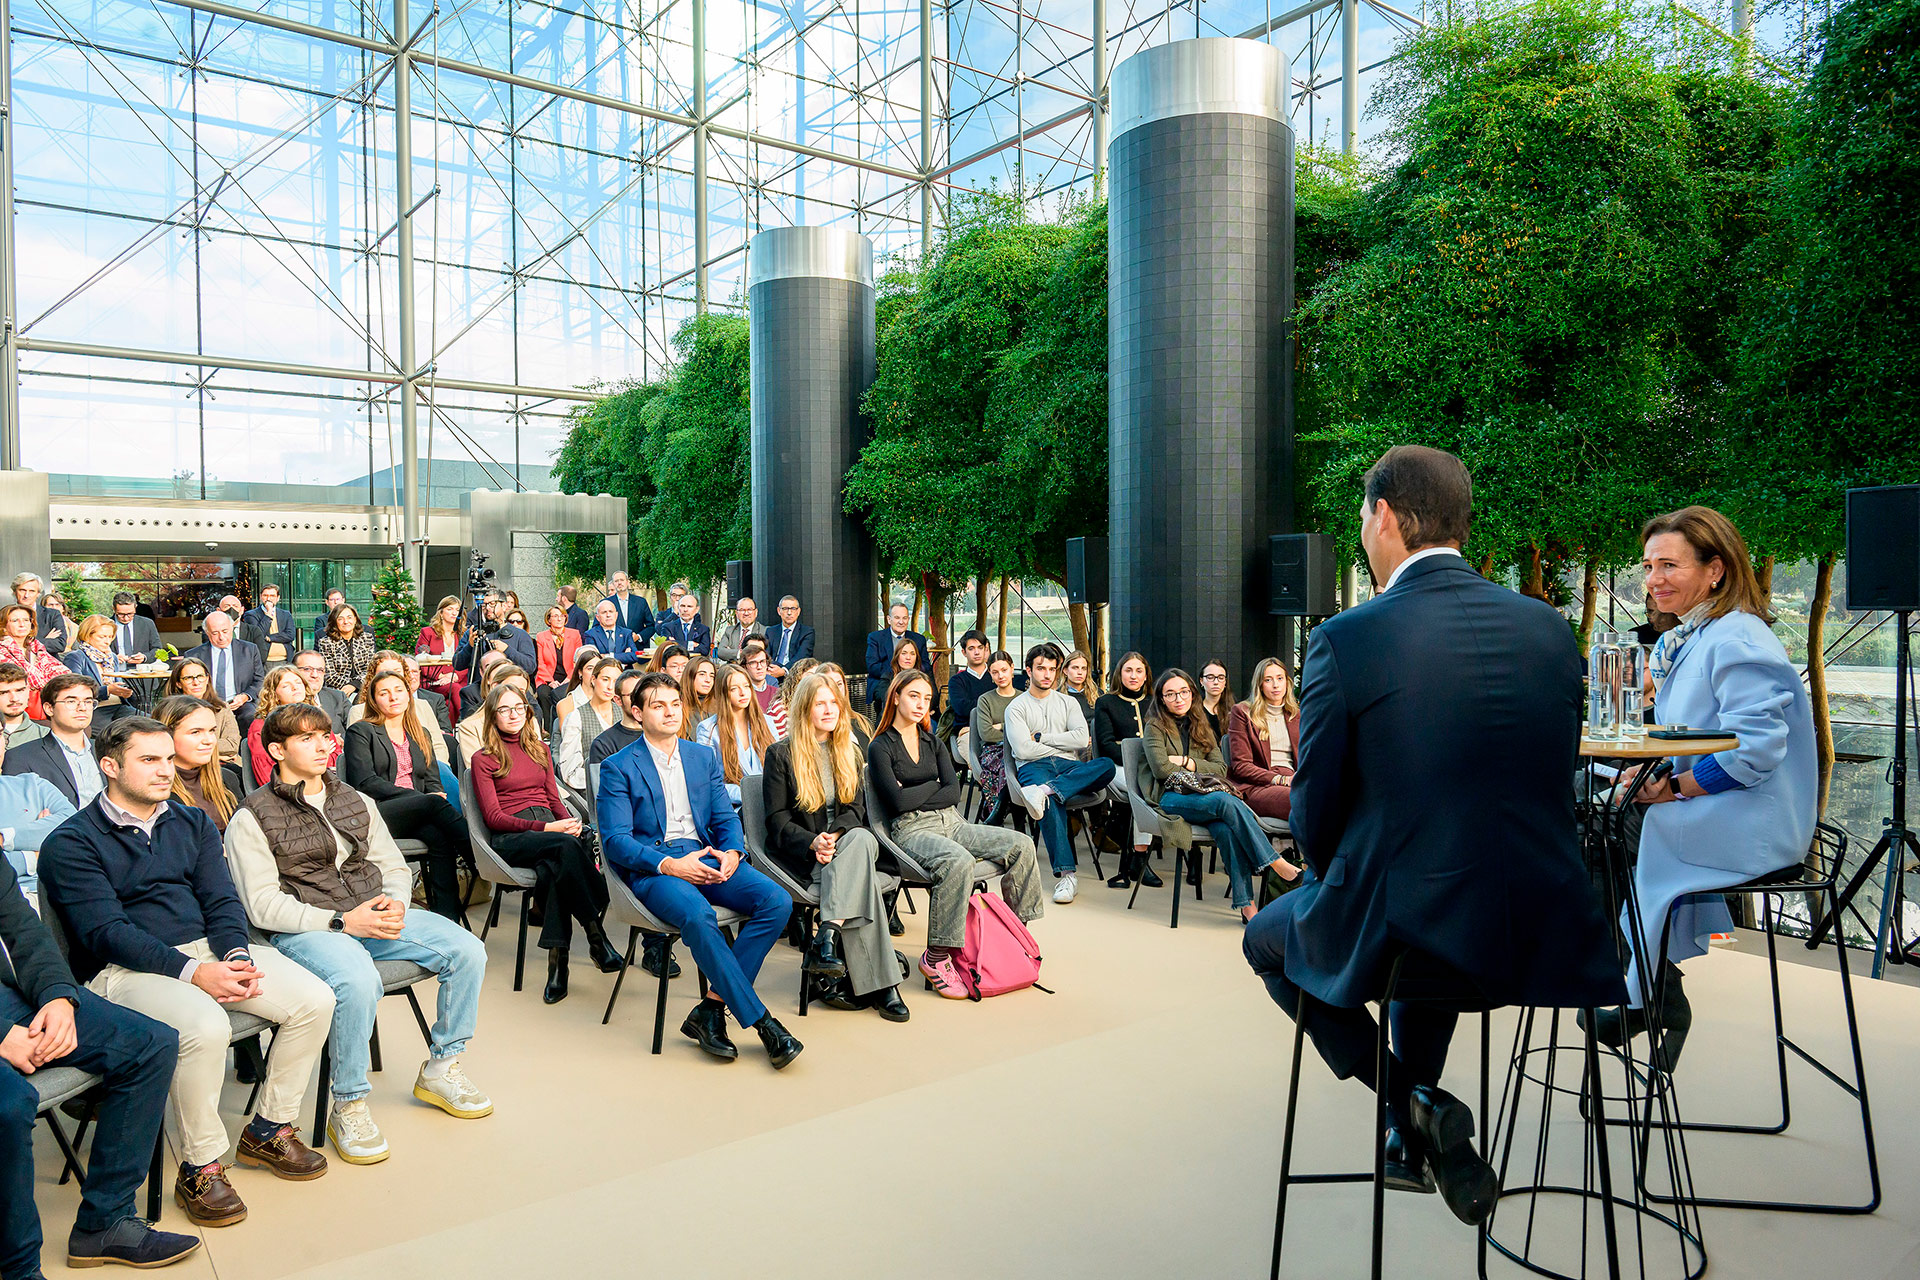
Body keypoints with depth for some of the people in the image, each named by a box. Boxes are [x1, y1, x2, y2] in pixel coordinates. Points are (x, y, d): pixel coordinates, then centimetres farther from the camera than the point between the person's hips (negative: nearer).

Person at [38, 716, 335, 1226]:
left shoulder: (192, 823, 15)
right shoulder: (71, 843, -3)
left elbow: (221, 900, 8)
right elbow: (106, 931, -13)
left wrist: (237, 955, -13)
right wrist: (193, 973, -24)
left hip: (207, 949, 6)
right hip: (123, 969, -6)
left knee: (315, 999, -14)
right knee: (205, 1026, -36)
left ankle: (268, 1130, 5)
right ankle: (200, 1168, -14)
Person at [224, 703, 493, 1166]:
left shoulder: (356, 801, 19)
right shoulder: (252, 819, 1)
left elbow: (395, 865, 19)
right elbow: (261, 905, -9)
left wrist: (395, 904, -4)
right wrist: (341, 921, -18)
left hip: (374, 914, 6)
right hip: (305, 929, -6)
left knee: (468, 951, -14)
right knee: (359, 981, -37)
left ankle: (440, 1068, 6)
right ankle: (348, 1106, -15)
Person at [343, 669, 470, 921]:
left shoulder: (422, 735, 27)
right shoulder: (361, 732, 11)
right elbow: (365, 782, -3)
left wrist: (438, 795, -7)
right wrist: (417, 797, -13)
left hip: (417, 816, 4)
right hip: (374, 815, -3)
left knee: (438, 835, -33)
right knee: (433, 803, -34)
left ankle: (447, 919, -43)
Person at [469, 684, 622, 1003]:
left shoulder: (539, 748, 25)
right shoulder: (483, 759, 8)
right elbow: (493, 817, -1)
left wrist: (569, 821, -3)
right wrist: (545, 828, -15)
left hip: (550, 829, 4)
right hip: (511, 839, -4)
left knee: (553, 866, -35)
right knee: (566, 846, -36)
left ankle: (557, 957, -37)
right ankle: (597, 937, -34)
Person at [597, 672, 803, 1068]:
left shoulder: (705, 757, 18)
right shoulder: (618, 767, 3)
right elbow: (615, 839, -6)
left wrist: (732, 852, -8)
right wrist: (670, 864, -20)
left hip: (707, 858, 5)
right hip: (653, 868, -5)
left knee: (778, 901, -21)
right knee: (699, 916, -37)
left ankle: (711, 1007, -17)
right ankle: (761, 1021, -26)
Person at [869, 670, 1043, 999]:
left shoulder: (933, 743, 18)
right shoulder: (881, 748, 0)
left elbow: (954, 793, 5)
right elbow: (898, 802, -13)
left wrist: (915, 797, -7)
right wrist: (935, 785, 0)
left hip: (951, 822, 7)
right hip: (911, 830, -6)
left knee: (1022, 846, -11)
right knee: (959, 861, -38)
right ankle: (936, 957, -29)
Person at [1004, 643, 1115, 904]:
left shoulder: (1068, 703, 22)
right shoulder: (1016, 707, 12)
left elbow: (1082, 739, 4)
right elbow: (1023, 750, -4)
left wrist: (1042, 737, 0)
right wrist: (1063, 743, 2)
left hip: (1069, 766, 3)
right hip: (1034, 767, -3)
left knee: (1106, 765, -31)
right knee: (1052, 803, -39)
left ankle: (1045, 791, -45)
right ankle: (1066, 873, -42)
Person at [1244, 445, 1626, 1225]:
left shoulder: (1344, 640, -14)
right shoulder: (1549, 628, 1)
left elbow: (1315, 816, -7)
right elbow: (1554, 788, 10)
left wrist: (1338, 886, 15)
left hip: (1398, 937, -5)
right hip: (1543, 932, 5)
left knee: (1268, 937, 26)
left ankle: (1411, 1104, 11)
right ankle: (1415, 1144, 43)